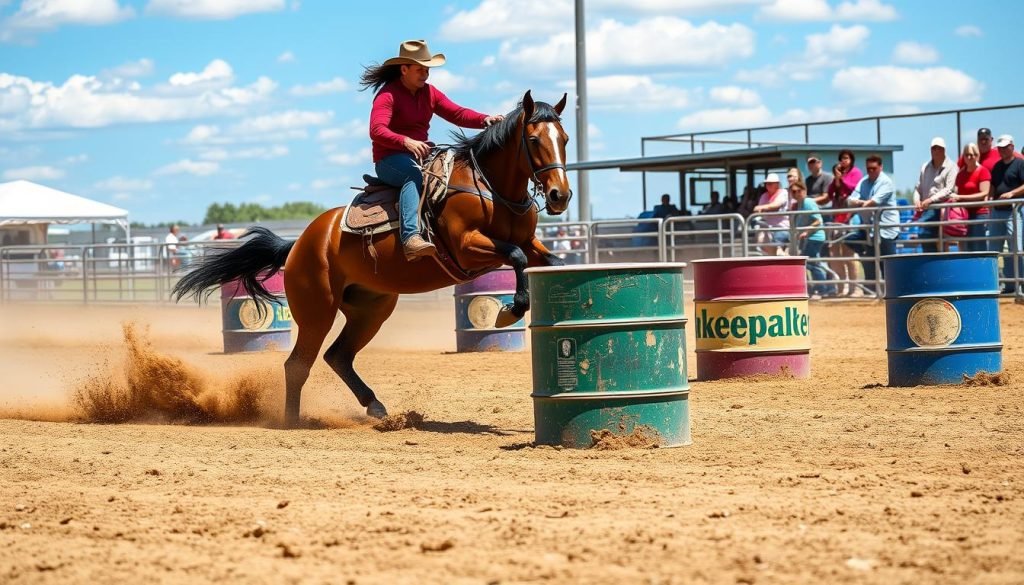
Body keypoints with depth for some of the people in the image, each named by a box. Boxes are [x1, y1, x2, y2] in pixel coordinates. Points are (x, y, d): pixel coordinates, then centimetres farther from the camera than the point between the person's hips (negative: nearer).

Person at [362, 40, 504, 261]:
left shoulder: (429, 93, 15)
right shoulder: (388, 94, -9)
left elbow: (457, 113, 6)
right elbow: (377, 131, -23)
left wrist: (485, 120, -13)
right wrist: (406, 142, -40)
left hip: (422, 155, 8)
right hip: (389, 160, -8)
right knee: (414, 174, -39)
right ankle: (410, 237, -55)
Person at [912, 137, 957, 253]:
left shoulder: (950, 167, -1)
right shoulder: (925, 167, 15)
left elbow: (949, 190, -11)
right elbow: (918, 188, 17)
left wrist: (931, 199, -20)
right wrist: (917, 200, -4)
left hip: (941, 207, -6)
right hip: (926, 209, 6)